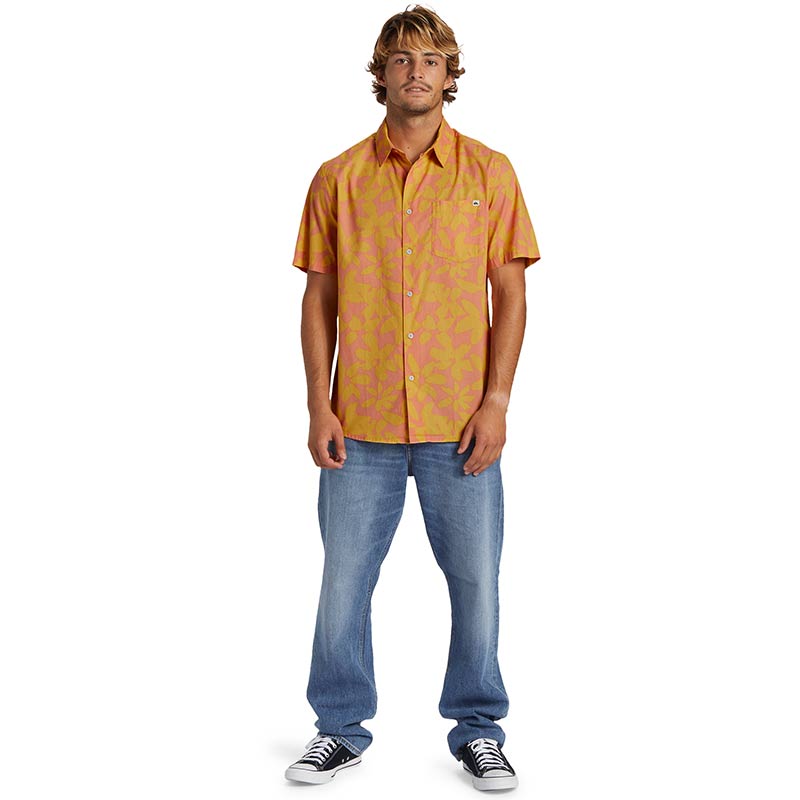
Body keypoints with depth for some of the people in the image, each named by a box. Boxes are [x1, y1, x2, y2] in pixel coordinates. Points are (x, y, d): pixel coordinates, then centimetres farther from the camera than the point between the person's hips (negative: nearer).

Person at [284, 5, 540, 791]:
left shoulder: (489, 172, 4)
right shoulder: (338, 178, 6)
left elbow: (510, 294, 2)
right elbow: (319, 299, 6)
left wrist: (496, 402, -7)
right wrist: (319, 407, -1)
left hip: (460, 423, -1)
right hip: (361, 426, 1)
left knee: (476, 580, 6)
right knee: (344, 579, 7)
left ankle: (477, 730, 25)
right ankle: (341, 728, 26)